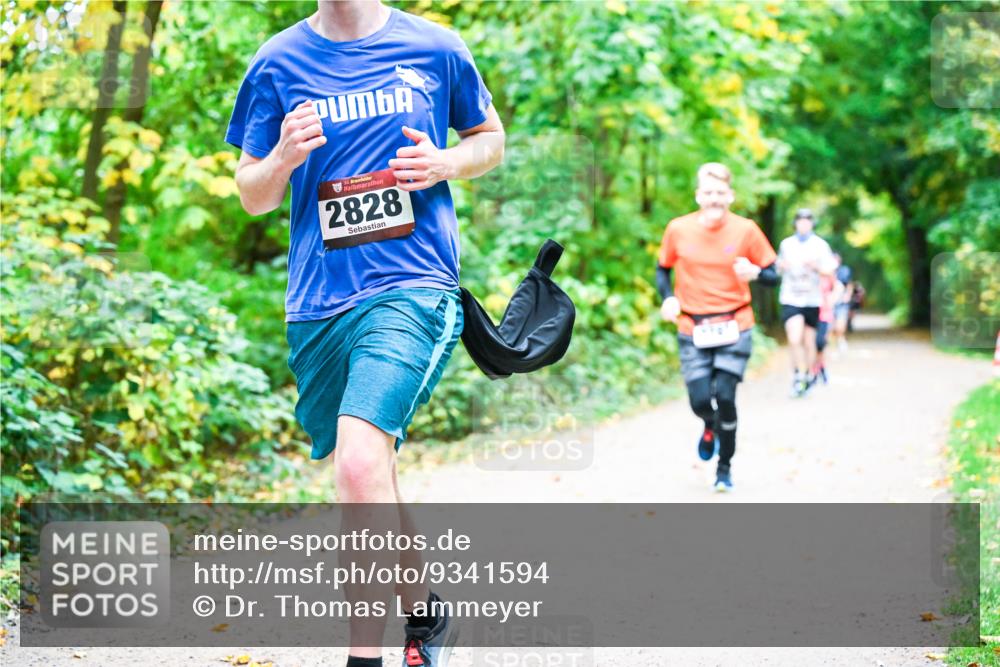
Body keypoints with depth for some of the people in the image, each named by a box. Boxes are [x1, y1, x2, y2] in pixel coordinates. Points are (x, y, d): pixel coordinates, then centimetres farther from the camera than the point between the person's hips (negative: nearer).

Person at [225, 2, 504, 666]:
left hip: (412, 285, -4)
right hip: (317, 304, 4)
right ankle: (423, 612, 33)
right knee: (367, 480, 13)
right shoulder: (278, 63, 7)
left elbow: (491, 137, 18)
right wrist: (285, 156, -10)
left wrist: (444, 164, -4)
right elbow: (253, 197, 13)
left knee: (361, 464, -22)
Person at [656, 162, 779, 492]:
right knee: (700, 400, -7)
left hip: (734, 328, -1)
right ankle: (710, 428, 34)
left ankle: (725, 468, 13)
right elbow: (663, 269, 12)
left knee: (724, 397, -11)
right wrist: (668, 298, -7)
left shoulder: (746, 230, -6)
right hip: (692, 330, 1)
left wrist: (755, 272, -22)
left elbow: (772, 275, 1)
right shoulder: (678, 229, -3)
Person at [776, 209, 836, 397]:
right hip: (790, 299, 0)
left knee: (809, 341, 7)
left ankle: (809, 376, 22)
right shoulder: (786, 244, 8)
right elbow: (779, 268, 18)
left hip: (812, 299, 0)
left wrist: (816, 266, -17)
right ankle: (800, 375, -6)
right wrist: (781, 266, -5)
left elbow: (830, 272, 2)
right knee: (794, 340, -16)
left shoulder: (820, 245, 3)